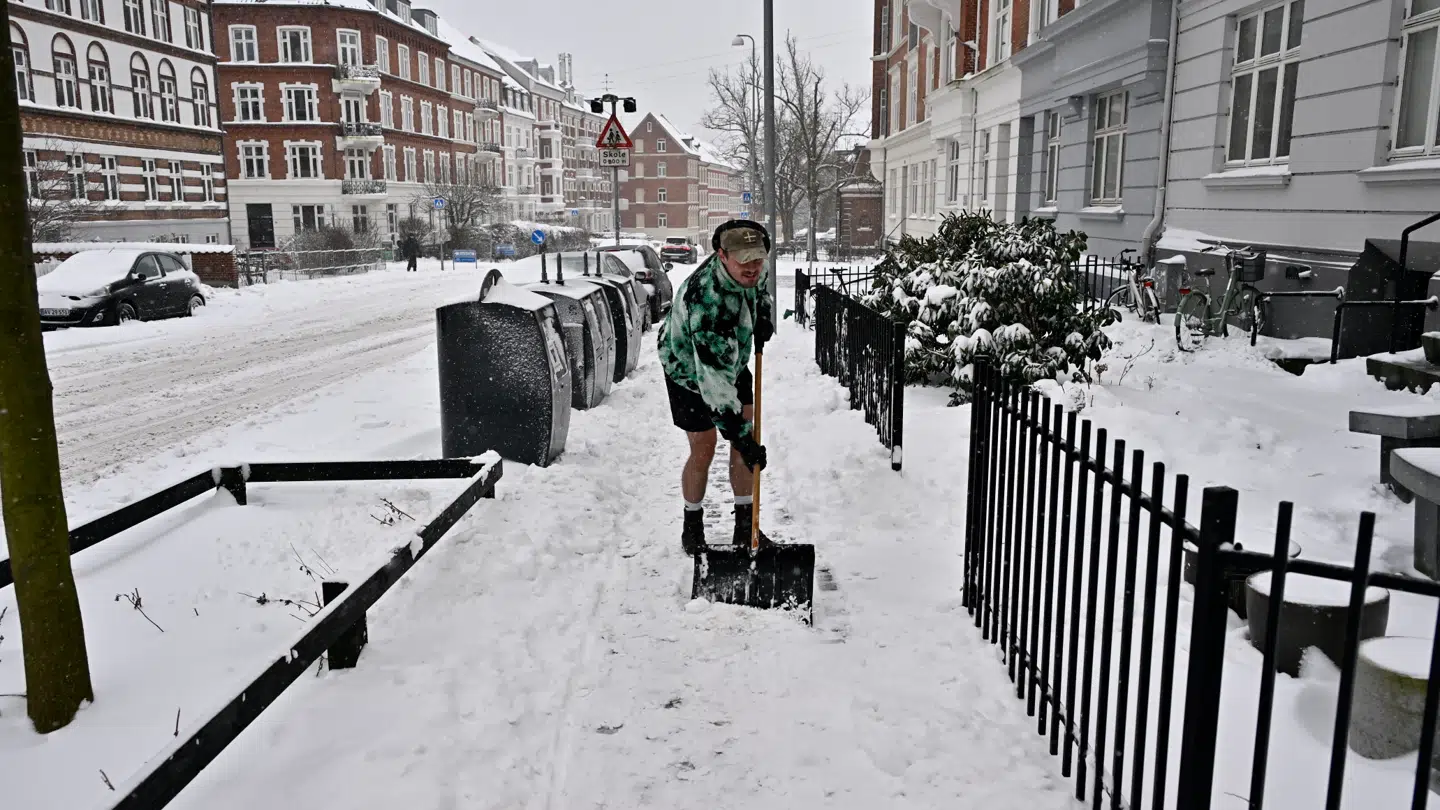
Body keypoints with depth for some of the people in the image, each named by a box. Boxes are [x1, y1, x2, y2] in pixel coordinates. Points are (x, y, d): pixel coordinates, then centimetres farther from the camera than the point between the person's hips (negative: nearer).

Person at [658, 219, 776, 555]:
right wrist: (739, 433, -42)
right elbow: (715, 380, -42)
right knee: (703, 450, -3)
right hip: (690, 370, -7)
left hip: (732, 359, 7)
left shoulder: (750, 271, -20)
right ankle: (692, 528, 21)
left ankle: (745, 526, 17)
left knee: (745, 439, 4)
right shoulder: (707, 301, -43)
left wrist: (765, 314, -10)